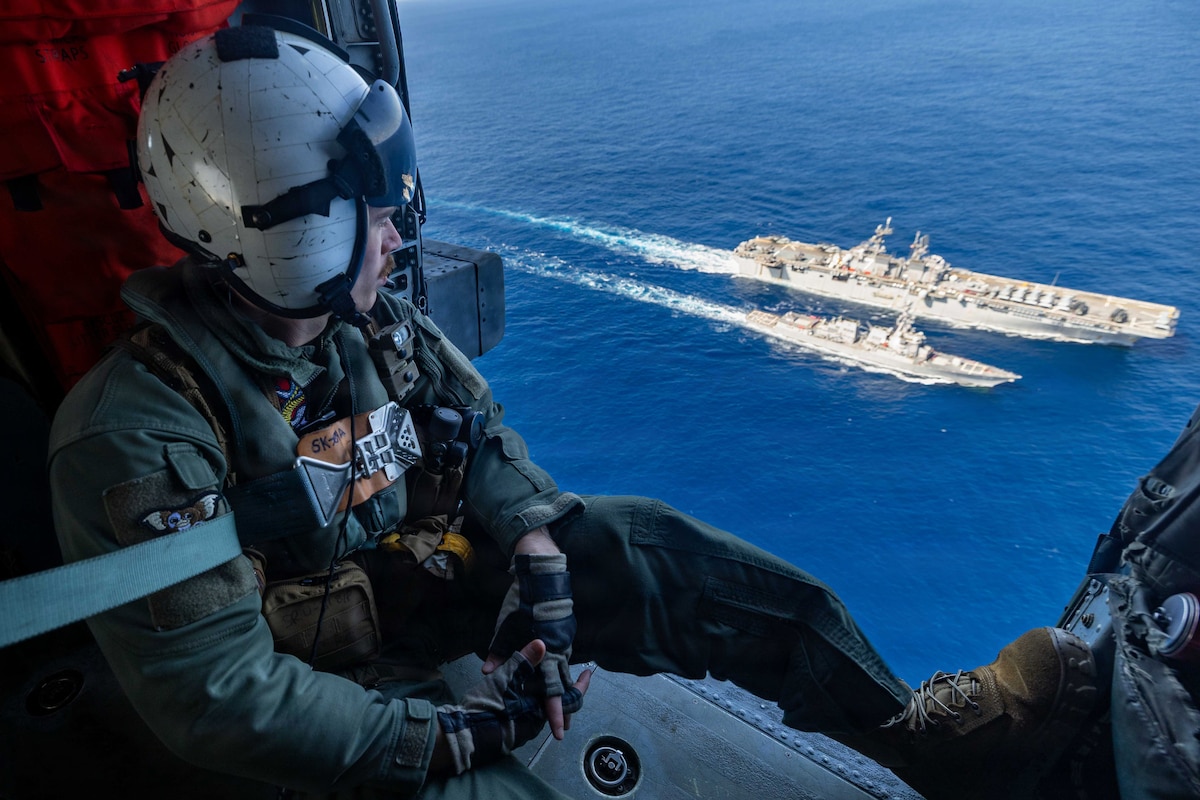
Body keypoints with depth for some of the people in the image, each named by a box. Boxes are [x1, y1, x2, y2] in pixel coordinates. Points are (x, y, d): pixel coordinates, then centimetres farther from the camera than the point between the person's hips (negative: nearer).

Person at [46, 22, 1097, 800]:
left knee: (638, 548, -13)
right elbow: (220, 693, -25)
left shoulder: (375, 326, -6)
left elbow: (483, 444, -1)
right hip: (330, 707, -4)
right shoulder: (137, 436, -24)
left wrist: (539, 568, -17)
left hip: (426, 582, 5)